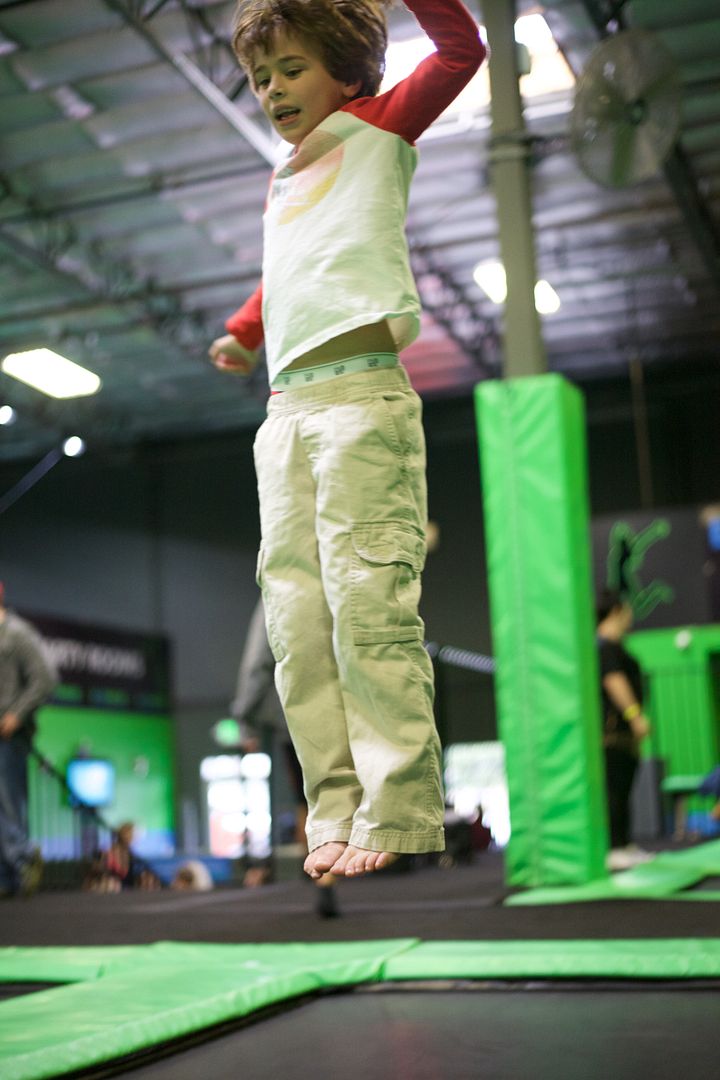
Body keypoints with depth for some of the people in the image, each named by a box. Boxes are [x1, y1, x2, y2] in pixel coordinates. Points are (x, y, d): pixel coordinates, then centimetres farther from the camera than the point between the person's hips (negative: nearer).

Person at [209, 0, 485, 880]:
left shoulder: (378, 128, 12)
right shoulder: (279, 182, 28)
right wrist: (242, 332, 27)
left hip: (360, 397, -7)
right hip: (285, 410, 7)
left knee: (368, 604, -14)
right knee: (295, 618, 0)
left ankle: (401, 817, -10)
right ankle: (337, 813, 3)